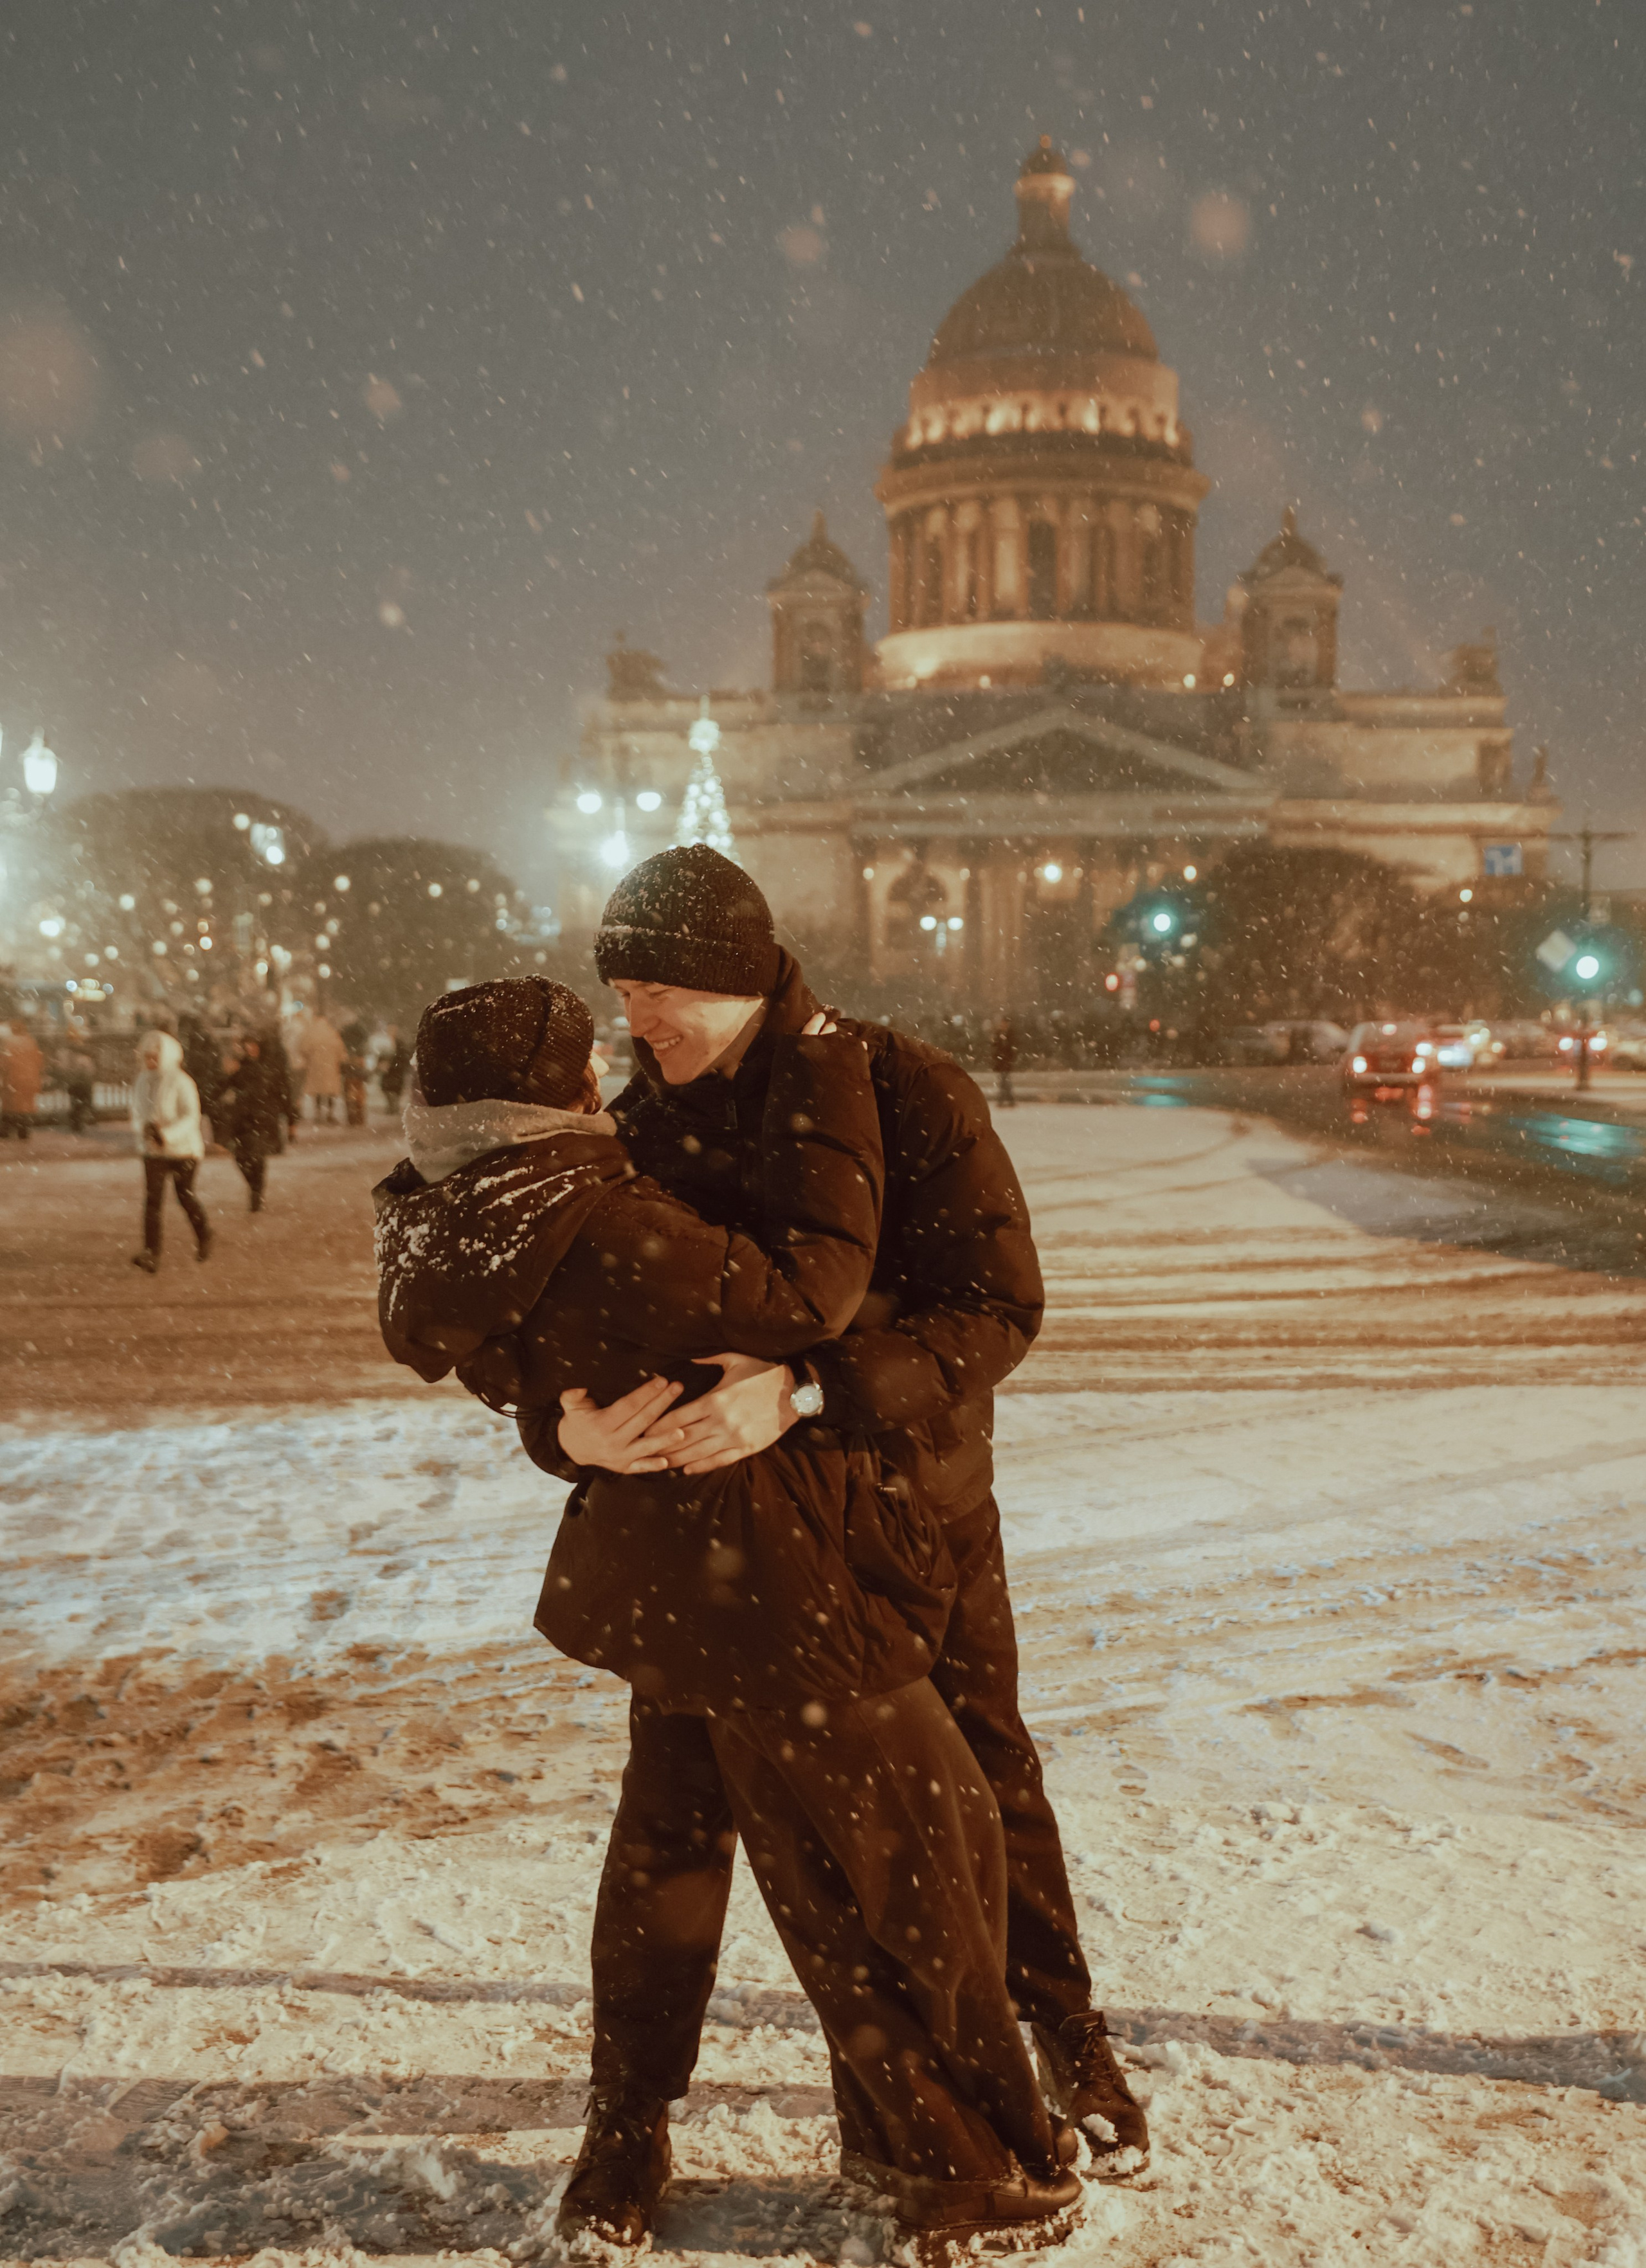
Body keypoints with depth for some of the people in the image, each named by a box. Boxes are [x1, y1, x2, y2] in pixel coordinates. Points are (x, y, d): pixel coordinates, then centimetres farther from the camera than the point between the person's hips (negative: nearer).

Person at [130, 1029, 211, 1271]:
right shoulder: (141, 1082, 4)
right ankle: (150, 1255, -13)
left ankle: (204, 1236, 39)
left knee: (185, 1196, 11)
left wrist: (167, 1134, -31)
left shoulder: (181, 1083, -13)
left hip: (183, 1149, -4)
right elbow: (137, 1114, 9)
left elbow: (192, 1117, -17)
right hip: (153, 1151, 4)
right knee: (152, 1199, -8)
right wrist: (143, 1127, -15)